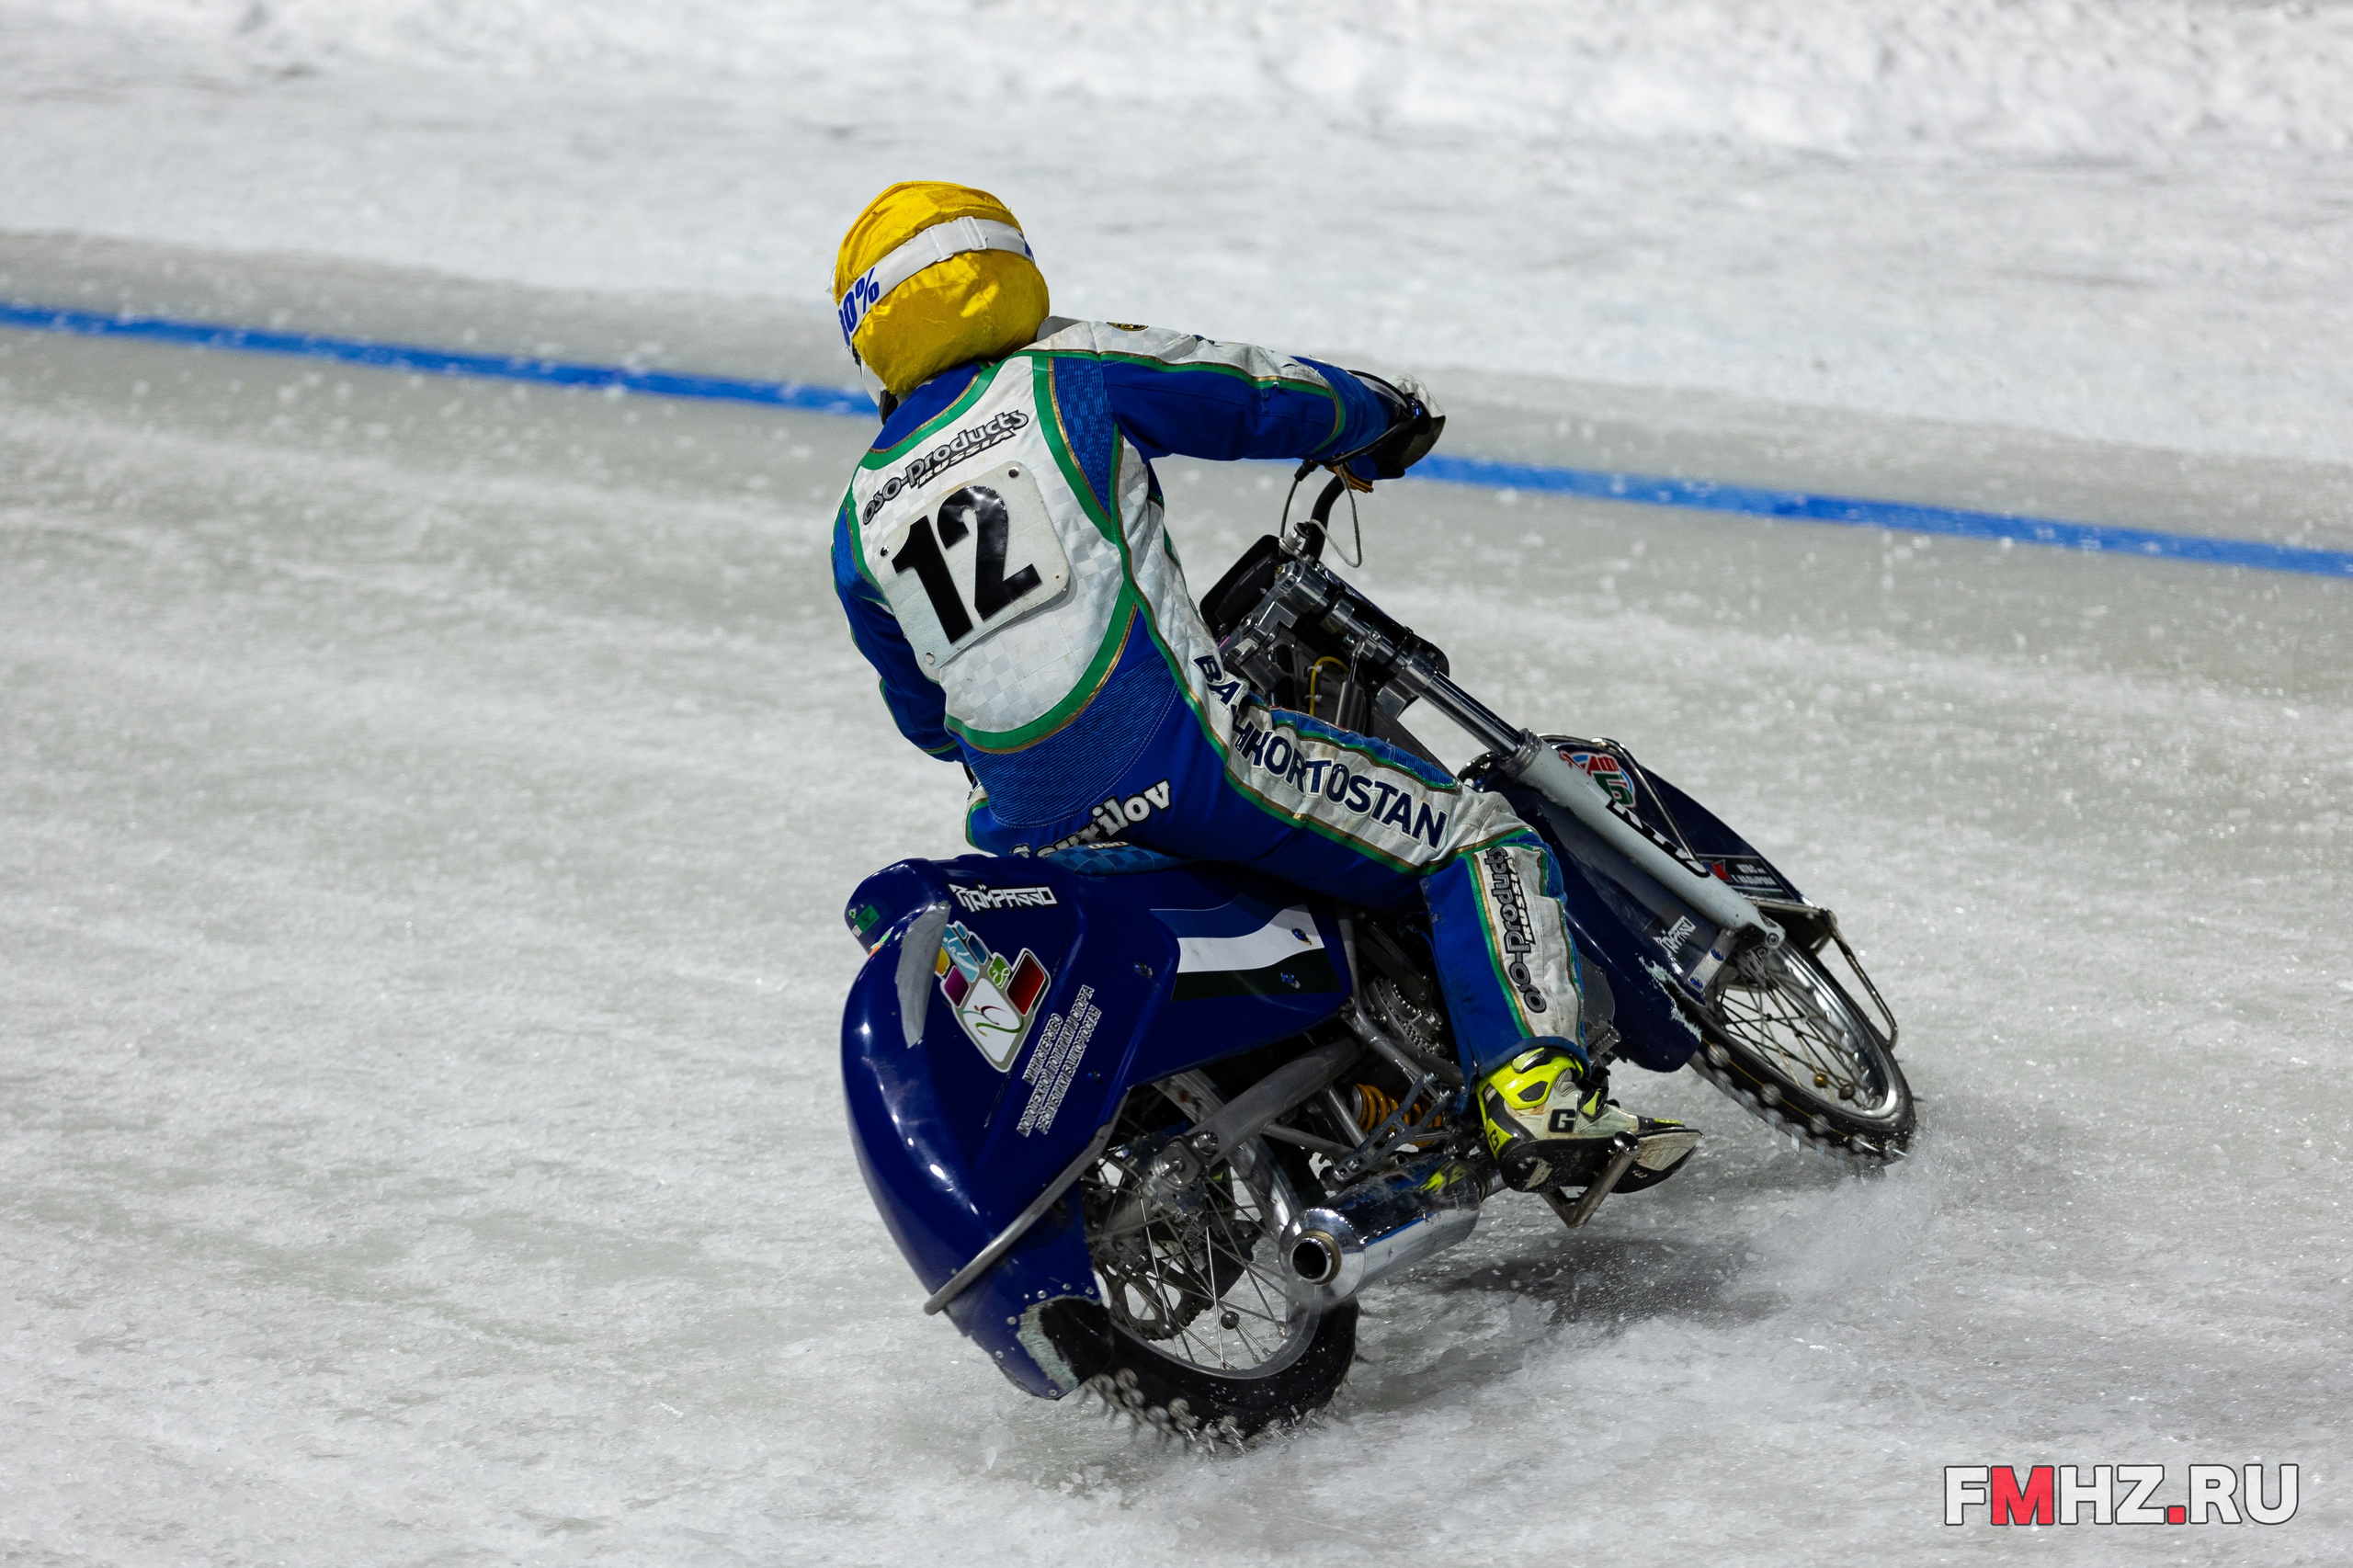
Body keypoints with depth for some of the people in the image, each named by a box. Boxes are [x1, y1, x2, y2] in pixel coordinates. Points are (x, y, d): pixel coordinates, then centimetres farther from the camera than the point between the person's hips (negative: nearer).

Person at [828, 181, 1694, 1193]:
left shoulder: (860, 520, 16)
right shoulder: (1066, 376, 4)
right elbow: (1266, 398, 10)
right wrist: (1383, 411, 31)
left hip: (1022, 824, 5)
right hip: (1172, 751, -5)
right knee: (1475, 838, 1)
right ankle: (1541, 1099, -15)